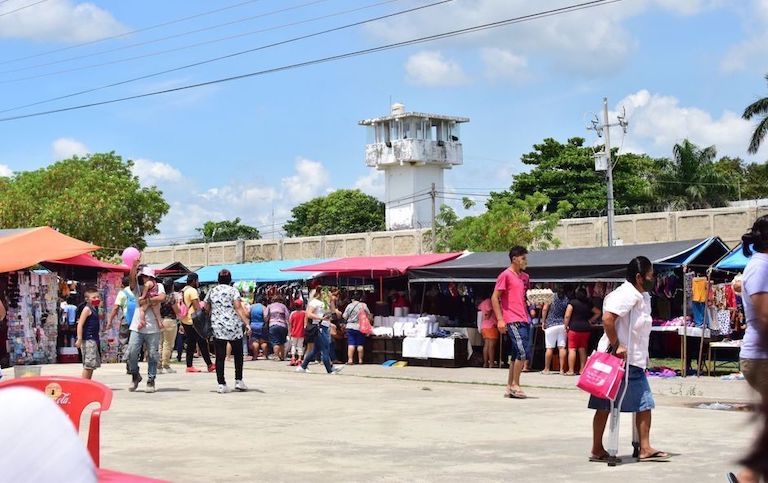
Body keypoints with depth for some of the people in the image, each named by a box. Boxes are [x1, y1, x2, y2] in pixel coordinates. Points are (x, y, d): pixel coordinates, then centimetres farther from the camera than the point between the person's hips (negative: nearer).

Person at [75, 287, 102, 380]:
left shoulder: (95, 309, 15)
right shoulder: (87, 309, -11)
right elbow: (80, 324, -17)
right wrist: (79, 339, -22)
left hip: (94, 339, 10)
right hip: (88, 340, -10)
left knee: (93, 364, 13)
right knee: (88, 364, -9)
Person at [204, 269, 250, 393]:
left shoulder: (211, 292, 9)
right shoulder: (233, 290, -2)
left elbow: (206, 309, 11)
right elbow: (238, 307, -12)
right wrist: (246, 323, -16)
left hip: (217, 328, 2)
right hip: (234, 327, -2)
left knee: (220, 356, 1)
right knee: (238, 354, 13)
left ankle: (221, 384, -4)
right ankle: (238, 381, 12)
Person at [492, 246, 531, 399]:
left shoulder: (524, 277, 18)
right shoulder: (505, 275, -5)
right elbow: (494, 297, -8)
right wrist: (500, 319, -15)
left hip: (524, 320, 8)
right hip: (513, 321, -8)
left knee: (518, 354, 9)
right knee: (523, 352, -15)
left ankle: (509, 387, 14)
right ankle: (515, 385, -6)